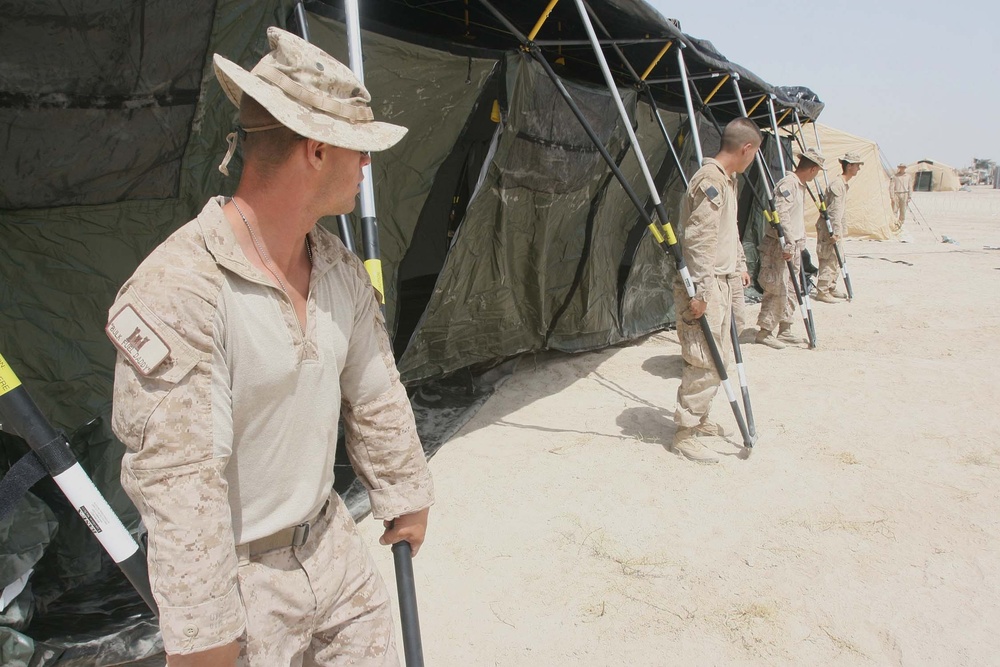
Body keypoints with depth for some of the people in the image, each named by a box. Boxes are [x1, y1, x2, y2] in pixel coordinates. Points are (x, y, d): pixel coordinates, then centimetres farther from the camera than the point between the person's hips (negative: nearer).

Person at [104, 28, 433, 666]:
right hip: (236, 576, -7)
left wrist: (405, 496, 17)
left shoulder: (342, 269, -1)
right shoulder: (179, 288, -25)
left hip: (332, 541, 7)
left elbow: (377, 398, 8)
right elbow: (178, 478, -25)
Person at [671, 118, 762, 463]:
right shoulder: (710, 180, -17)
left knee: (719, 357, 17)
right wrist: (700, 292, -25)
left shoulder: (727, 180, 16)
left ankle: (699, 419, 30)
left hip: (720, 282, 11)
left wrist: (739, 263, 34)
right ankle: (684, 434, 2)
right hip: (704, 285, -11)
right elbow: (699, 240, -23)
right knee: (705, 362, -8)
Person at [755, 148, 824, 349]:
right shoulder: (787, 185, -15)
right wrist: (788, 245, -28)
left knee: (791, 290, 12)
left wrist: (798, 244, 21)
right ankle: (764, 332, 0)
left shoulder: (801, 186, 16)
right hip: (778, 247, -10)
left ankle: (785, 330, 20)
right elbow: (781, 215, -25)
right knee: (778, 291, -8)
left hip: (793, 247, 10)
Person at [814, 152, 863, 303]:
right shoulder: (837, 184, -17)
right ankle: (822, 291, -3)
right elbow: (834, 210, -23)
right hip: (828, 227, -10)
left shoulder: (845, 184, 14)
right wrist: (835, 231, -25)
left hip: (835, 226, 10)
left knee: (836, 259, 14)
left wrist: (842, 229, 22)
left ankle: (831, 288, 23)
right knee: (829, 259, -8)